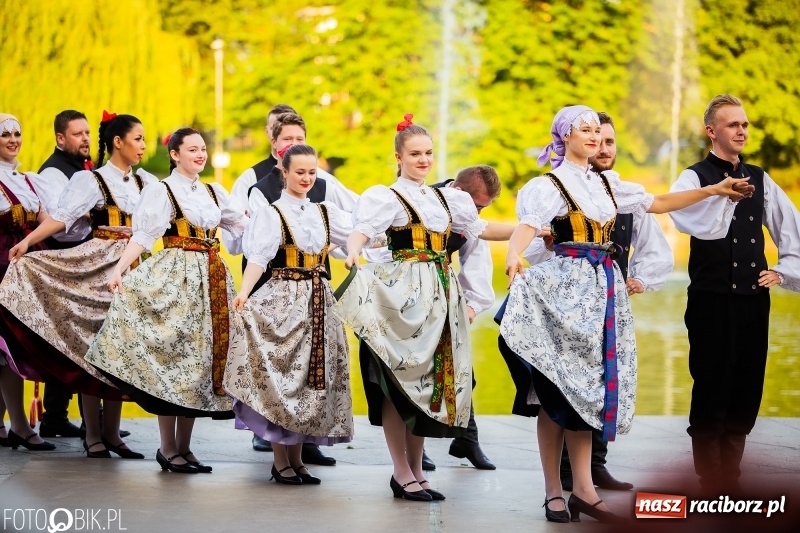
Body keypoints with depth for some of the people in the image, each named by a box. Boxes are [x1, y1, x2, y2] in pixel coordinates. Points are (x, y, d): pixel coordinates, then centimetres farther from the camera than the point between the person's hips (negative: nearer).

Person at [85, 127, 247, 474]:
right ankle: (168, 448, 0)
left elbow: (244, 225, 23)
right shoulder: (161, 190, -2)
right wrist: (119, 269, -26)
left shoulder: (214, 193, 16)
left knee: (201, 358, 4)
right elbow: (143, 235, -13)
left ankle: (184, 447, 10)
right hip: (175, 279, -6)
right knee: (173, 356, -7)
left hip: (212, 280, 6)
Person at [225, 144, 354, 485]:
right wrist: (244, 292, -32)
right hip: (283, 302, -5)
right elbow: (258, 257, -17)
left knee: (312, 378, 6)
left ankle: (297, 457, 14)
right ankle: (280, 461, 3)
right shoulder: (272, 214, -3)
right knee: (279, 374, -5)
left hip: (318, 303, 5)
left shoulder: (326, 213, 13)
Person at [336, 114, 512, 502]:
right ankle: (402, 474, -1)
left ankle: (415, 470, 14)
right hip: (404, 294, -6)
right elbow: (362, 229, -22)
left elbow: (479, 229, 29)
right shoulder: (385, 197, -4)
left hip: (440, 295, 6)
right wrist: (353, 251, -44)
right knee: (398, 381, -6)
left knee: (430, 380, 7)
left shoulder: (446, 197, 17)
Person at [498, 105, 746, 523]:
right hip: (566, 287, -6)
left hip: (604, 287, 6)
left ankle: (582, 488, 5)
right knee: (558, 386, -5)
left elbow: (658, 204, 19)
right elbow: (528, 225, -22)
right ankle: (554, 491, -1)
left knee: (587, 383, 4)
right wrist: (513, 255, -44)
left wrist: (712, 191, 13)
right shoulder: (550, 185, -4)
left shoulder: (606, 185, 16)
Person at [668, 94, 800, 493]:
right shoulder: (695, 178, -5)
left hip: (753, 298, 5)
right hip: (713, 299, -5)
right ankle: (710, 485, 11)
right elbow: (690, 223, -25)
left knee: (747, 391, 10)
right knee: (712, 391, 2)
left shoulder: (759, 179, 10)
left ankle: (731, 477, 22)